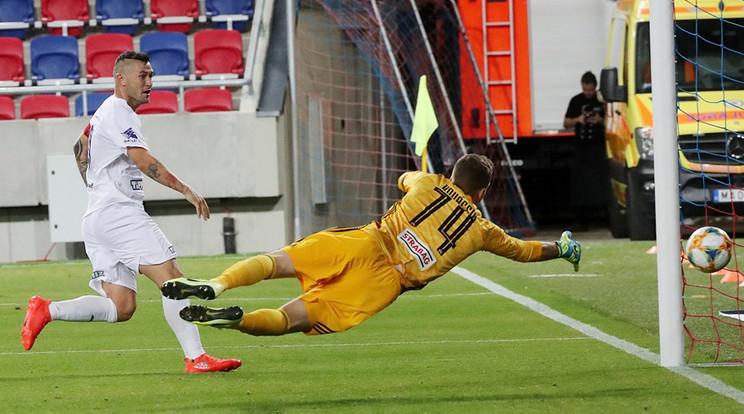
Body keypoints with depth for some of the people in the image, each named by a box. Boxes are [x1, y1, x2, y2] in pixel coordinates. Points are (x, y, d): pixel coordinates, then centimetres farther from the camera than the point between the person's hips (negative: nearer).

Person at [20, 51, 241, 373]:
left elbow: (80, 148, 41)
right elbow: (142, 160, -20)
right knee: (173, 279, -16)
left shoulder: (105, 112, 23)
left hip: (97, 219, 10)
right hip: (118, 212, -10)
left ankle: (47, 310, -4)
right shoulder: (118, 112, -8)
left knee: (121, 307, 2)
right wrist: (185, 190, -23)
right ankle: (196, 358, -24)